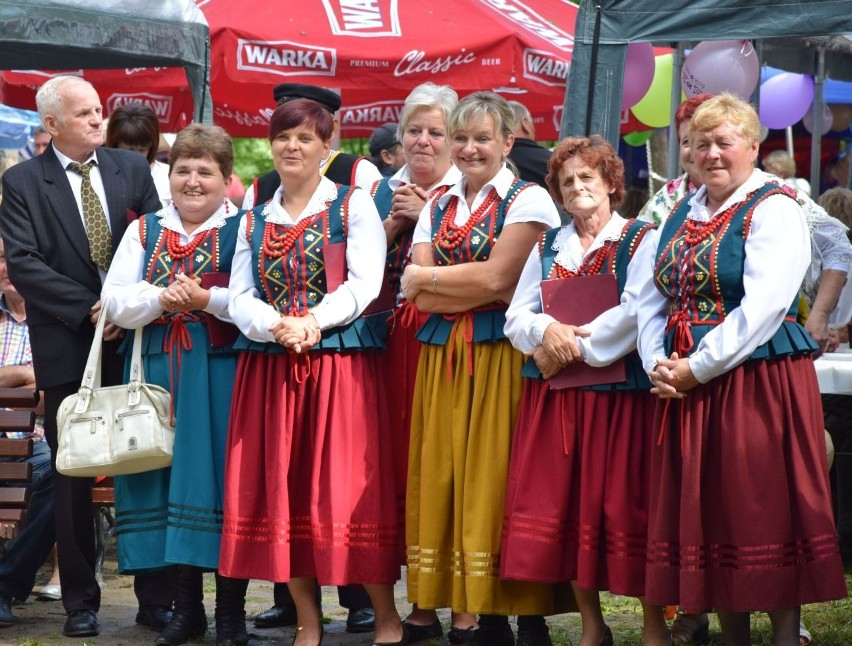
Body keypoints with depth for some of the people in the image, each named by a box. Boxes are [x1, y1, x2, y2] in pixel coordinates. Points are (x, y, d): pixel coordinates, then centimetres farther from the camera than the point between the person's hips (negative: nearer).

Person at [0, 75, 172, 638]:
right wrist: (88, 309, -15)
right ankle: (80, 601, 14)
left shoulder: (131, 169, 8)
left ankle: (156, 596, 10)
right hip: (68, 349, -2)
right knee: (73, 478, 5)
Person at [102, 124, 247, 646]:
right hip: (160, 369, 4)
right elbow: (117, 303, 4)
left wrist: (206, 299, -22)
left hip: (223, 371, -3)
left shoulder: (244, 229, 1)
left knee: (221, 476, -2)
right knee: (172, 478, 5)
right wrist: (161, 298, -14)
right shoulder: (144, 231, 12)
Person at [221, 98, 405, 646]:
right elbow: (240, 297, 7)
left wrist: (313, 321, -20)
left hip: (340, 362, -4)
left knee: (347, 488, -7)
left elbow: (365, 283, -7)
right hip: (269, 367, 4)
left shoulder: (354, 206, 4)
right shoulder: (255, 219, 15)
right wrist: (276, 325, -13)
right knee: (280, 489, 3)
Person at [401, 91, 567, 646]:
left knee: (496, 478, -7)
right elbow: (415, 293, 3)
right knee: (445, 477, 3)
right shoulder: (437, 207, 15)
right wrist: (480, 287, -10)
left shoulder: (528, 200, -1)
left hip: (503, 356, -6)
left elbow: (496, 277, -13)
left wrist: (428, 276, -2)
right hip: (443, 356, 6)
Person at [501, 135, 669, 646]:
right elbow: (516, 315, 7)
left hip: (620, 390, -5)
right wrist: (546, 331, -14)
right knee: (565, 505, 5)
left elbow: (635, 314, -14)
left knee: (624, 505, -6)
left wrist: (574, 347, -14)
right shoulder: (548, 246, 15)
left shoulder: (641, 241, 0)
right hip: (553, 394, 5)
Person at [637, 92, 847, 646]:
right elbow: (654, 301, 15)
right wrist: (658, 363, -3)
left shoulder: (774, 210, -8)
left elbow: (760, 309, -18)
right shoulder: (682, 217, 15)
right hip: (685, 388, 7)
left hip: (759, 385, -7)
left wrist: (696, 368, -17)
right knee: (709, 515, 9)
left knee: (764, 514, -4)